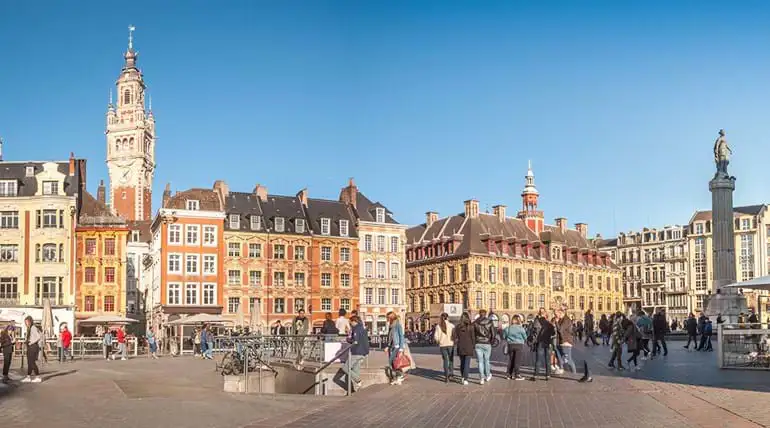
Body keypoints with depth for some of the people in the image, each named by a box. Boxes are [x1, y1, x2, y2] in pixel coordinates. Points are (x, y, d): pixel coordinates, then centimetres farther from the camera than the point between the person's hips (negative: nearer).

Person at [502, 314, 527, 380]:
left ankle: (510, 374, 18)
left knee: (510, 360, 12)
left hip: (510, 345, 4)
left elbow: (504, 337, 4)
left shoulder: (507, 328, -1)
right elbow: (525, 337, -3)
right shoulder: (521, 328, -11)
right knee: (517, 361, -1)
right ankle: (517, 375, -1)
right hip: (519, 345, -4)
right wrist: (524, 341, 19)